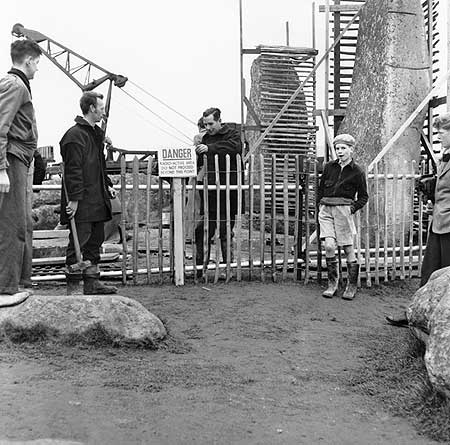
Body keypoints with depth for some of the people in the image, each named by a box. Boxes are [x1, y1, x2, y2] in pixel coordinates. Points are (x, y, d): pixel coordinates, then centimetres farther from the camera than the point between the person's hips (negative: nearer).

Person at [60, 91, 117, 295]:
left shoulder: (96, 133, 19)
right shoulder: (75, 135, -12)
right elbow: (73, 169, -19)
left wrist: (107, 185, 17)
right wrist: (74, 199, -22)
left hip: (97, 200, 10)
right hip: (81, 202, -10)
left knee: (95, 240, 13)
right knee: (78, 242, -5)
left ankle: (92, 282, 21)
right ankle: (73, 287, 4)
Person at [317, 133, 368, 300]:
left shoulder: (357, 172, 3)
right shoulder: (329, 167, 11)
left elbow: (363, 197, 9)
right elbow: (320, 188, 22)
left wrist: (353, 208, -5)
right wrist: (320, 203, 9)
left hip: (344, 209, -2)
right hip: (326, 209, 2)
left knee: (348, 248, 2)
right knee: (329, 246, -11)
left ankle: (352, 286, 16)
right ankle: (332, 283, 4)